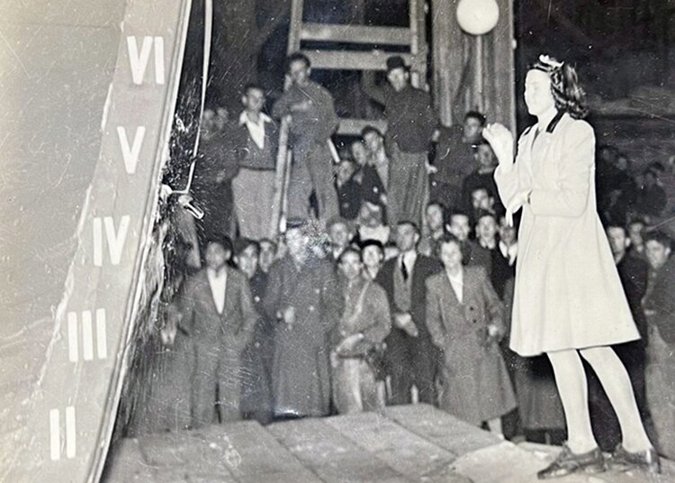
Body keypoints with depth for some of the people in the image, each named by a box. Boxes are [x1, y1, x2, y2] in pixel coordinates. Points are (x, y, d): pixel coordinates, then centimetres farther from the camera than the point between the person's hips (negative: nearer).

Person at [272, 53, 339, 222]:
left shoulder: (321, 93, 9)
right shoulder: (291, 94, 17)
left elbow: (332, 119, 4)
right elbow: (276, 111, 4)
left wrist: (321, 138, -10)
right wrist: (293, 107, -13)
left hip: (319, 146, -2)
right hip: (299, 148, 2)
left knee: (324, 187, -6)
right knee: (297, 190, -5)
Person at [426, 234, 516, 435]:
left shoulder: (478, 274, 6)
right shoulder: (434, 283, 5)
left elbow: (495, 304, 10)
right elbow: (432, 318, 7)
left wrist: (495, 325, -6)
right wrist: (443, 342, -2)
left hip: (484, 345, 1)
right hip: (456, 351, -1)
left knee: (491, 397, 3)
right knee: (464, 402, -2)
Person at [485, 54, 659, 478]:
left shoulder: (578, 132, -6)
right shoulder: (530, 138, 16)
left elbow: (573, 201, -14)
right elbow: (514, 199, 11)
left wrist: (531, 198, -3)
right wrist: (504, 157, 1)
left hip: (573, 250, -7)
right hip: (541, 253, 7)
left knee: (592, 347, -7)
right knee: (558, 348, 7)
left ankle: (638, 443, 4)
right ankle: (582, 446, 14)